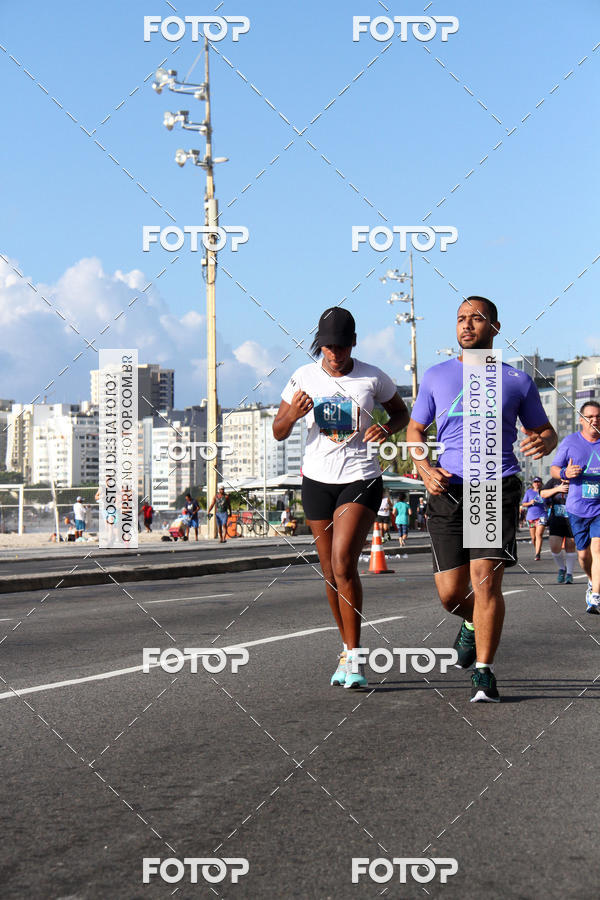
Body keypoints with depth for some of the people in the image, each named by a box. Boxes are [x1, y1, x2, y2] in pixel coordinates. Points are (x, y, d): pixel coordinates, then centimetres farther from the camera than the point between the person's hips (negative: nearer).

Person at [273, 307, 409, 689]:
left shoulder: (373, 378, -3)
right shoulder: (304, 377, 1)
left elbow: (402, 413, 12)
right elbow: (278, 432, 6)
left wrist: (387, 429, -11)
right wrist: (293, 415, -17)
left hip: (361, 481, -3)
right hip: (318, 481, 3)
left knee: (344, 564, -18)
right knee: (331, 573, 9)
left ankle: (353, 656, -9)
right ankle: (349, 649, 25)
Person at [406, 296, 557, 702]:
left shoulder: (516, 380, 9)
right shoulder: (437, 376, 12)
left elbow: (546, 431, 16)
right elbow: (415, 430, 20)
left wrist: (542, 442, -10)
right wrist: (426, 469, 1)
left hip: (498, 489, -2)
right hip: (448, 491, 2)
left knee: (486, 578, -16)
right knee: (450, 592, -1)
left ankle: (484, 673, -3)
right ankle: (473, 622, 36)